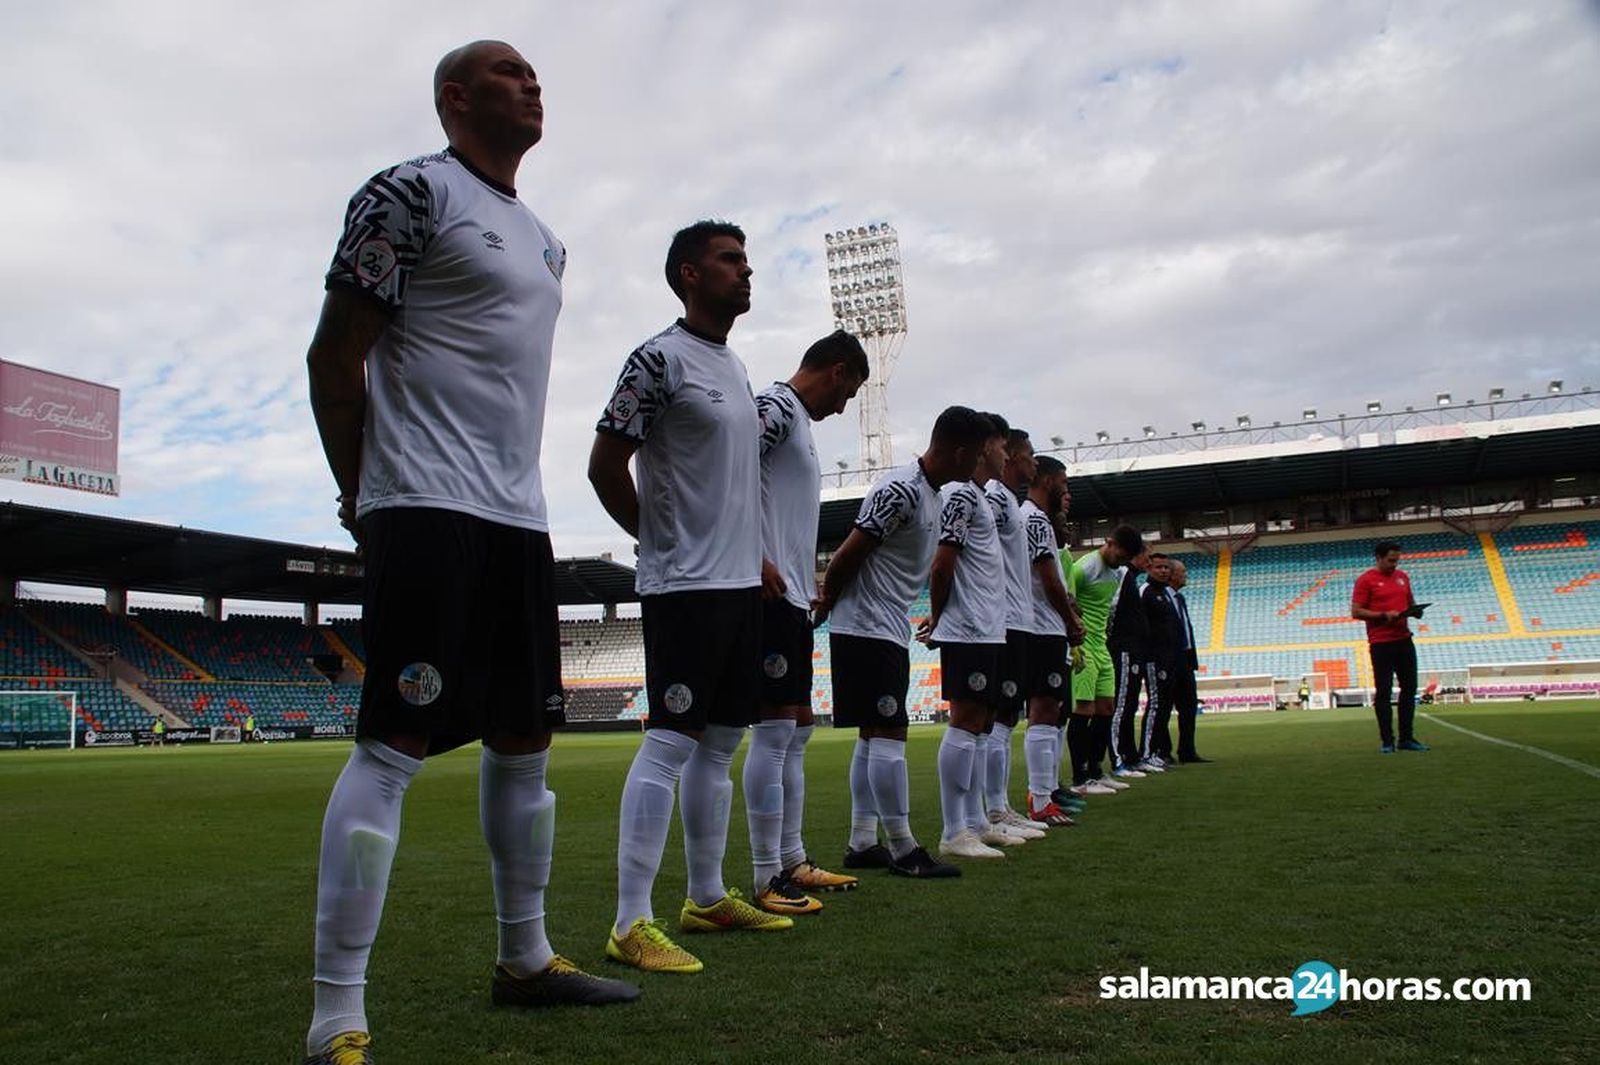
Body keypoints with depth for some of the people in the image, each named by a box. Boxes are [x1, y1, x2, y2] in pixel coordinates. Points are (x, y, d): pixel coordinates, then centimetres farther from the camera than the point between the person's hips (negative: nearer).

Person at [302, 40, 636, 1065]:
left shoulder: (543, 238, 21)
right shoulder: (410, 192, -4)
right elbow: (336, 352, -6)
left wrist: (512, 489, 16)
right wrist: (362, 497, -5)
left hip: (520, 517, 8)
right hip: (429, 513, -8)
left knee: (524, 741, 12)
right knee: (395, 747, -11)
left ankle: (526, 959, 26)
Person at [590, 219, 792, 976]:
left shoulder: (736, 368, 17)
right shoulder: (659, 359, -10)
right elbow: (605, 466, -11)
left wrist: (750, 553, 14)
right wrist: (664, 542, -3)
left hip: (741, 583, 9)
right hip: (685, 587, -9)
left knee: (720, 742, 13)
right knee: (670, 742, -10)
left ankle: (708, 899, 24)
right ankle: (631, 922, -3)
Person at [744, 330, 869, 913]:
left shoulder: (798, 420, 23)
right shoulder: (776, 406, -7)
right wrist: (756, 561, -23)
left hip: (792, 598, 11)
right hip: (770, 596, -11)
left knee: (797, 729, 14)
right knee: (774, 731, -8)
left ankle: (791, 860, 22)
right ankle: (767, 879, -2)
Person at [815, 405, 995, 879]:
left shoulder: (932, 493, 14)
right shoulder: (901, 491, -19)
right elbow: (848, 553, -18)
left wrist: (829, 598, 13)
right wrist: (827, 599, -2)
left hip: (889, 630, 10)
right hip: (866, 629, -10)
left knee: (873, 733, 10)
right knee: (889, 732, -8)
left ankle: (862, 843, 16)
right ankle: (903, 849, -1)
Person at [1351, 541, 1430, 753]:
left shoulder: (1402, 576, 13)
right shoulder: (1366, 580, -6)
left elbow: (1411, 602, 23)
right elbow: (1356, 611, -9)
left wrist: (1414, 610, 0)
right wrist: (1384, 615, -18)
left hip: (1404, 640, 6)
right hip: (1381, 644, -6)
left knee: (1409, 688, 8)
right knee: (1384, 692, -2)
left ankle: (1406, 738, 17)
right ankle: (1387, 741, 3)